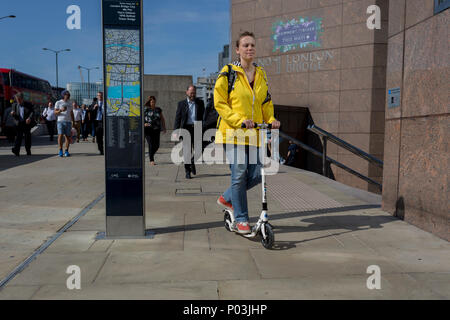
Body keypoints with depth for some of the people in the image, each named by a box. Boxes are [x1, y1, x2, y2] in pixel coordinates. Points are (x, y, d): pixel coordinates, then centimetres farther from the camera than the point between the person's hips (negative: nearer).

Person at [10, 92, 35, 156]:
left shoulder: (28, 104, 4)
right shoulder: (14, 105, 11)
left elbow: (32, 112, -2)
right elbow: (13, 115, 13)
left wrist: (29, 118, -20)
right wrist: (12, 114, -12)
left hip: (27, 123, -1)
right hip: (19, 124, 1)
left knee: (27, 137, 5)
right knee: (18, 136, -11)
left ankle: (28, 151, 15)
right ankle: (16, 150, -22)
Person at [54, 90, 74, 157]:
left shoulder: (70, 103, 14)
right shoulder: (58, 102, 2)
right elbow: (55, 112, -2)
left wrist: (73, 122, 11)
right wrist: (61, 110, -22)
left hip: (68, 122, 3)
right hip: (60, 121, -3)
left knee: (68, 136, 0)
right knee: (60, 135, -10)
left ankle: (66, 151, 7)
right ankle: (60, 150, 1)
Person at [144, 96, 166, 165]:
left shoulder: (158, 110, 13)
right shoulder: (145, 109, 2)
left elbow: (162, 119, 17)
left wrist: (164, 127, 7)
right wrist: (144, 124, -16)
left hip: (156, 130, 4)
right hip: (148, 129, -4)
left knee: (157, 145, 1)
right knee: (151, 144, -11)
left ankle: (151, 155, 30)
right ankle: (151, 160, -4)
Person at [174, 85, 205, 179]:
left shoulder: (200, 103, 11)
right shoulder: (182, 103, 7)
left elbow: (203, 117, 12)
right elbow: (178, 118, 5)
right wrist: (176, 131, -5)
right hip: (186, 129, -1)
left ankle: (192, 163, 29)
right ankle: (187, 171, 9)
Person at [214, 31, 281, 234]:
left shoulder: (261, 74, 15)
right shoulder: (228, 73, -3)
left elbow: (266, 103, 22)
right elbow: (219, 103, -6)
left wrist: (271, 119, 2)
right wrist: (239, 120, -18)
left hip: (254, 134, 6)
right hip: (233, 132, -5)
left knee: (256, 175, 2)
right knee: (239, 174, -6)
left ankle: (226, 199, 28)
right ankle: (241, 220, 9)